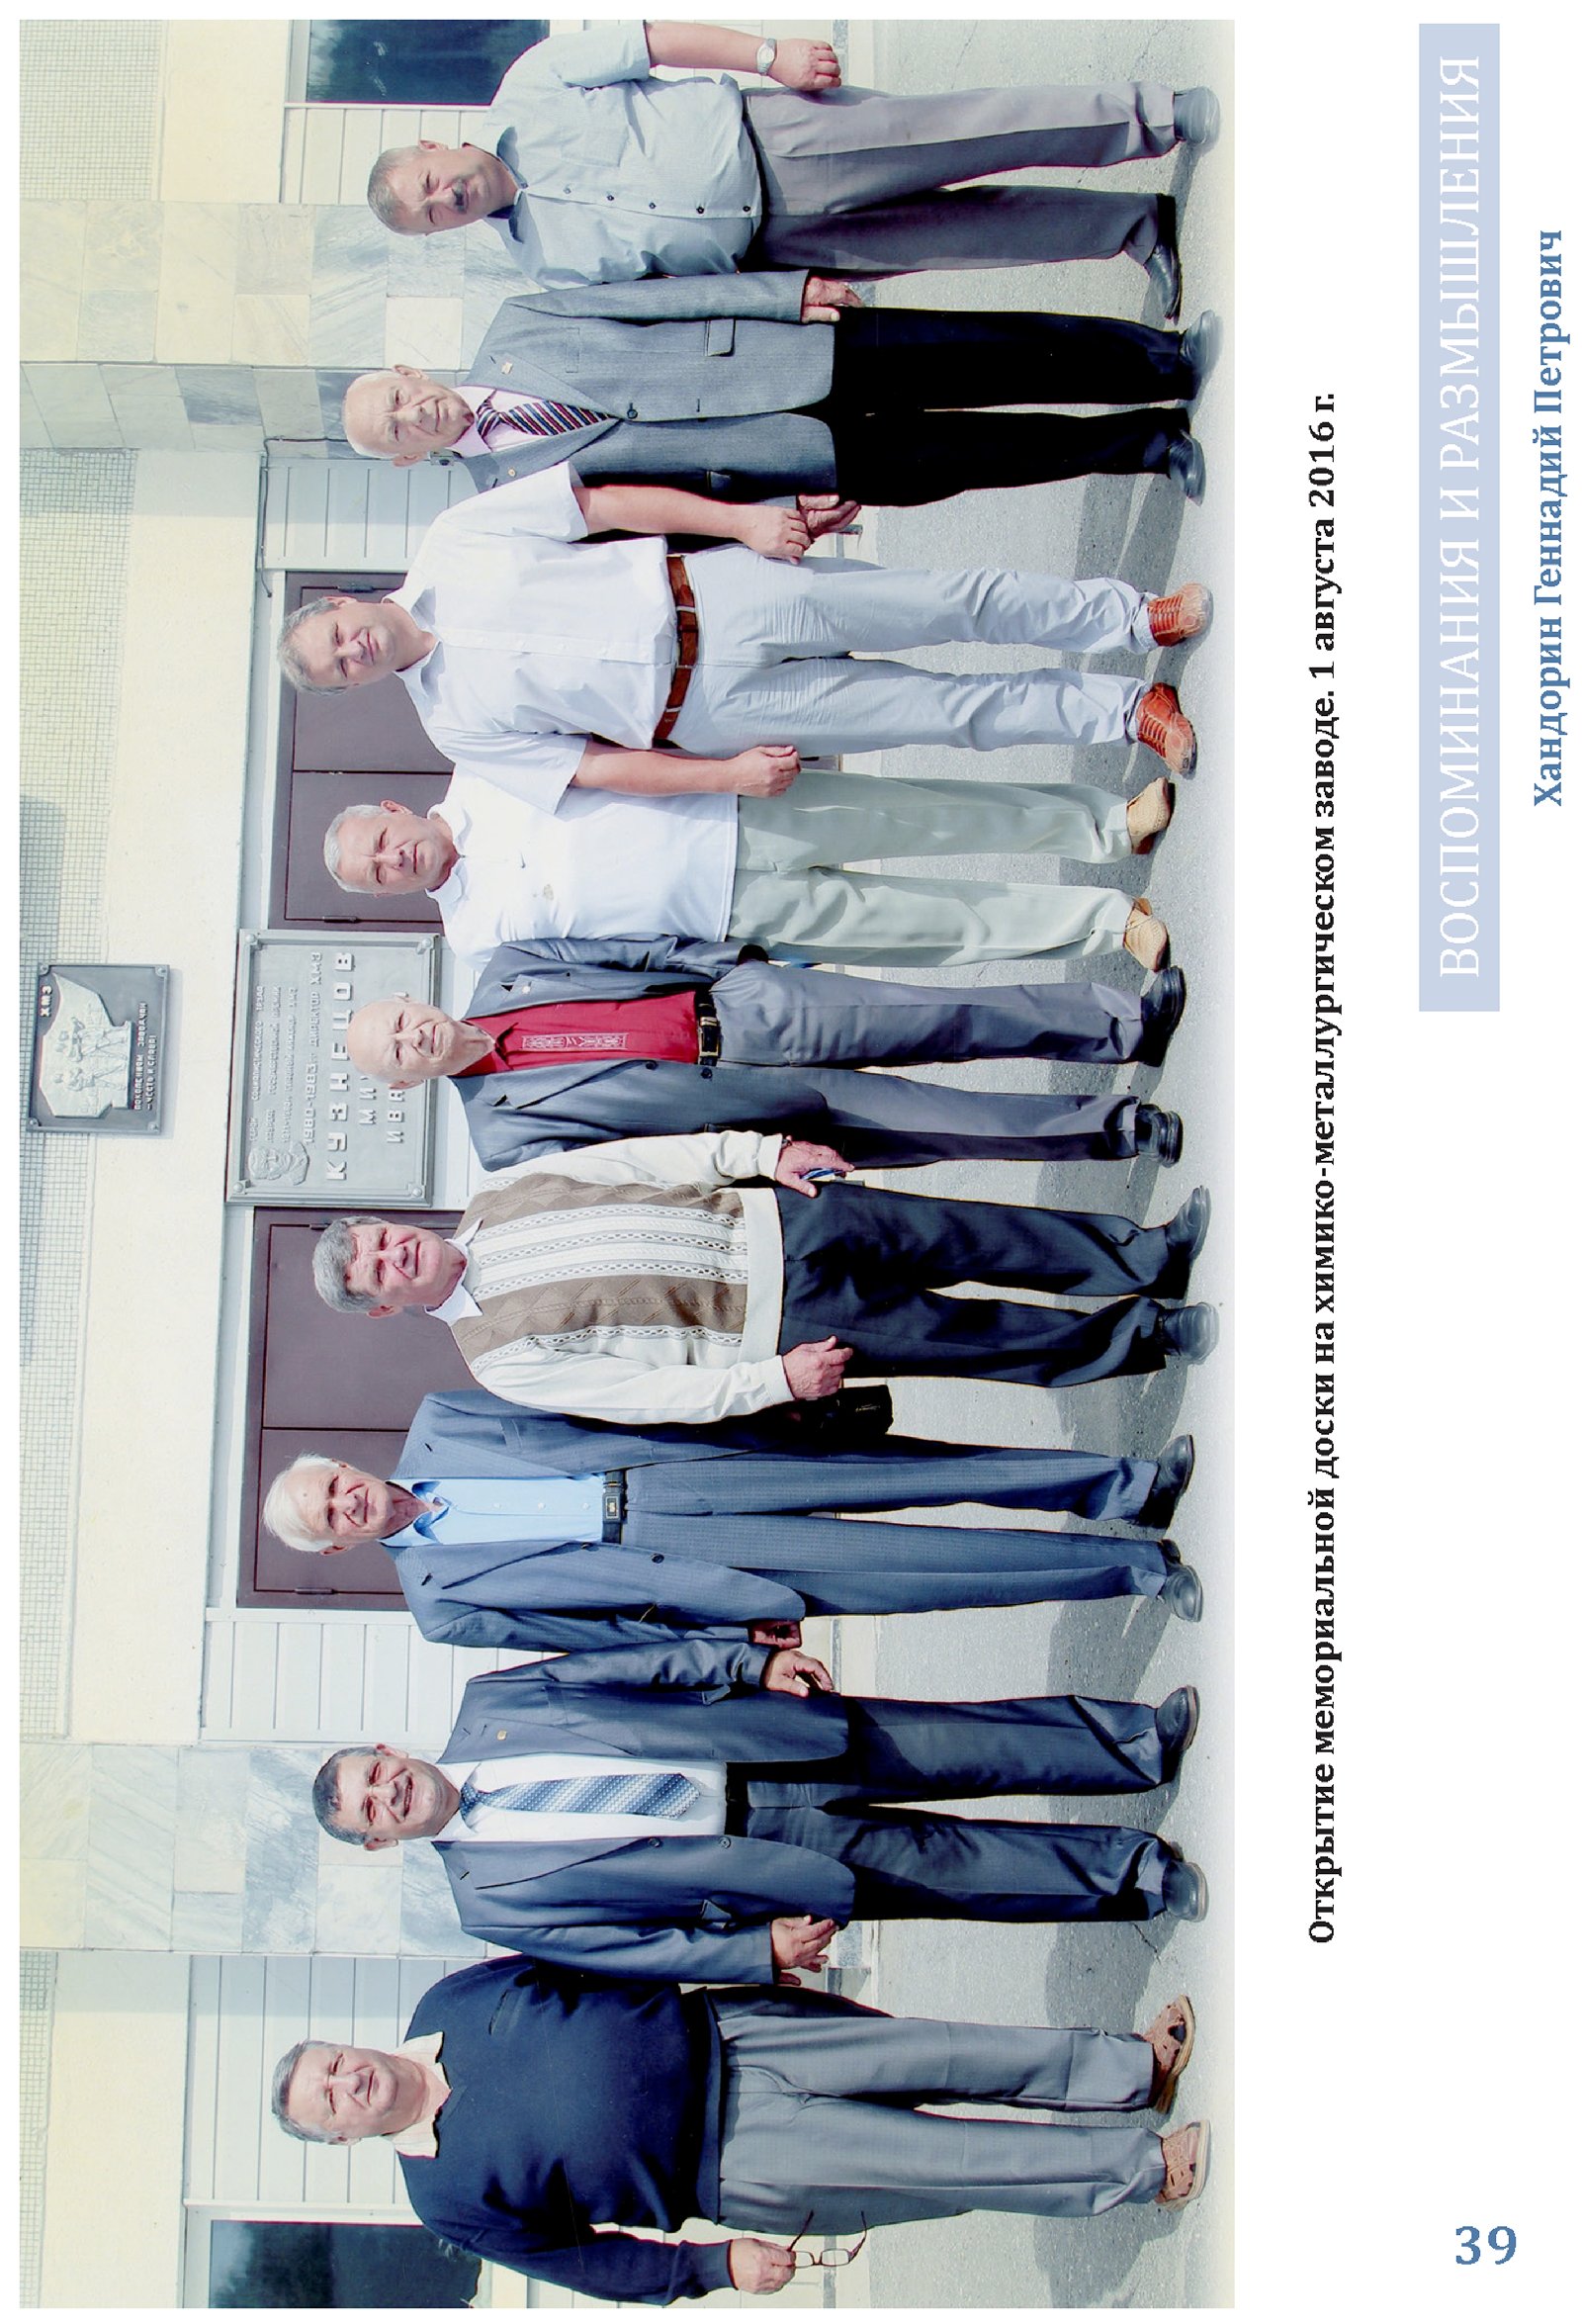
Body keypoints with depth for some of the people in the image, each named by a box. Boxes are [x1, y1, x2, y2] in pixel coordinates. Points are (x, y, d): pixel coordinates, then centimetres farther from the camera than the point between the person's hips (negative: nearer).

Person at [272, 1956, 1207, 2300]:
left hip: (718, 2035, 3)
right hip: (730, 2163, -3)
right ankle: (1146, 2166, 1)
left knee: (950, 2051, -6)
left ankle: (1136, 2068, 11)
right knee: (949, 2157, -12)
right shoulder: (450, 2197, -7)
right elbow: (588, 2263, -1)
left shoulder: (454, 1999, -1)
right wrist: (715, 2265, -11)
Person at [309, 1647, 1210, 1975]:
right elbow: (628, 1948, -6)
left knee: (962, 1743, -8)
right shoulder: (489, 1898, -5)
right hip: (756, 1848, -3)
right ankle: (1135, 1873, 0)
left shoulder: (483, 1705, 2)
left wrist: (753, 1664, -6)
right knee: (935, 1863, -13)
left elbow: (623, 1664, 3)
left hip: (755, 1745, 3)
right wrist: (758, 1953, -15)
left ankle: (1141, 1740, 4)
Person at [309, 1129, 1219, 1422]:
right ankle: (1150, 1336, 6)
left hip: (775, 1219, 4)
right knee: (977, 1338, -9)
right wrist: (777, 1379, -16)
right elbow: (647, 1394, -11)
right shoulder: (502, 1359, -7)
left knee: (977, 1237, -6)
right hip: (779, 1322, -4)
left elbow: (649, 1157, 5)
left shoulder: (499, 1199, 5)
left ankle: (1147, 1254, 7)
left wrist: (766, 1151, -5)